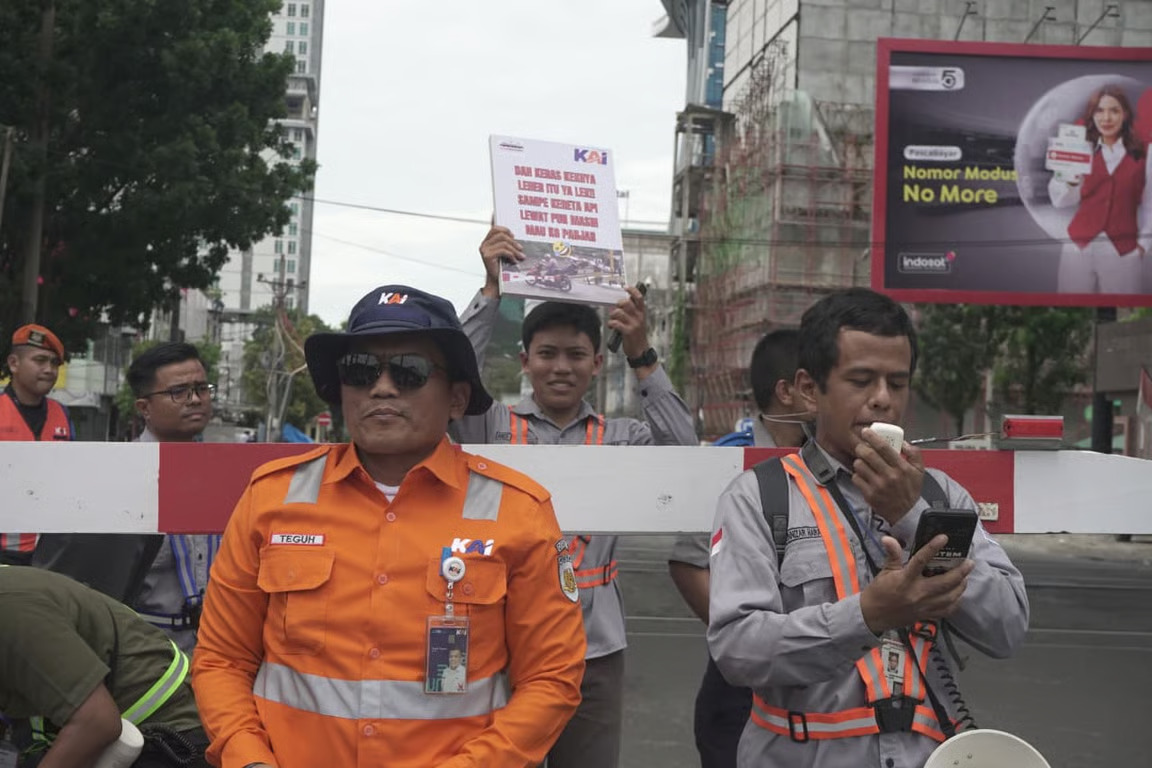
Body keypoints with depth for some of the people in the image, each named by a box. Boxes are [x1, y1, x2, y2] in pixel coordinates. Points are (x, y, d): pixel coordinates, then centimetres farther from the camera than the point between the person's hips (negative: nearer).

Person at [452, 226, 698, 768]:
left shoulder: (618, 437, 6)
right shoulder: (493, 427, 3)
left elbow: (682, 451, -10)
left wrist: (642, 356, -17)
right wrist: (492, 291, -16)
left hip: (595, 651, 2)